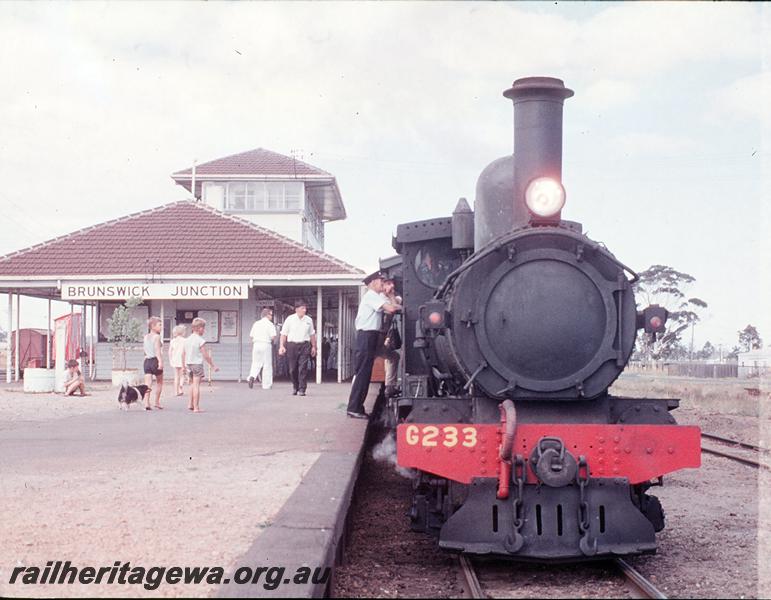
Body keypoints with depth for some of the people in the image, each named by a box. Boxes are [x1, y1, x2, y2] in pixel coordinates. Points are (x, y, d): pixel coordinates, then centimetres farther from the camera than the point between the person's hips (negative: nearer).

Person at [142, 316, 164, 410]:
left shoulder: (146, 336, 13)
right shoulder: (157, 337, -9)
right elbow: (157, 350, -21)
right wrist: (160, 361, -28)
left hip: (147, 360, 6)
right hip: (155, 360, -6)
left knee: (148, 383, -2)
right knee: (159, 382, 14)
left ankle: (146, 403, -15)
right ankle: (157, 402, 19)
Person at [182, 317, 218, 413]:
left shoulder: (187, 339, 7)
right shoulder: (200, 340, -14)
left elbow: (183, 354, 11)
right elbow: (206, 355, -14)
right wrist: (213, 366, -6)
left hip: (189, 364, 7)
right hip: (197, 364, -7)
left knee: (193, 384, 22)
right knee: (196, 385, -6)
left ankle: (190, 404, 25)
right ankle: (196, 407, -7)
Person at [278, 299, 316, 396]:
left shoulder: (308, 320, 8)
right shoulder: (290, 319, 2)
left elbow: (312, 334, 17)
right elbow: (284, 334, 3)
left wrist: (313, 346, 16)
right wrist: (282, 346, -5)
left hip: (304, 345, 1)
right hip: (292, 345, -1)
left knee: (303, 368, -8)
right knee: (293, 369, 5)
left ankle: (301, 389, -5)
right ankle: (295, 386, 26)